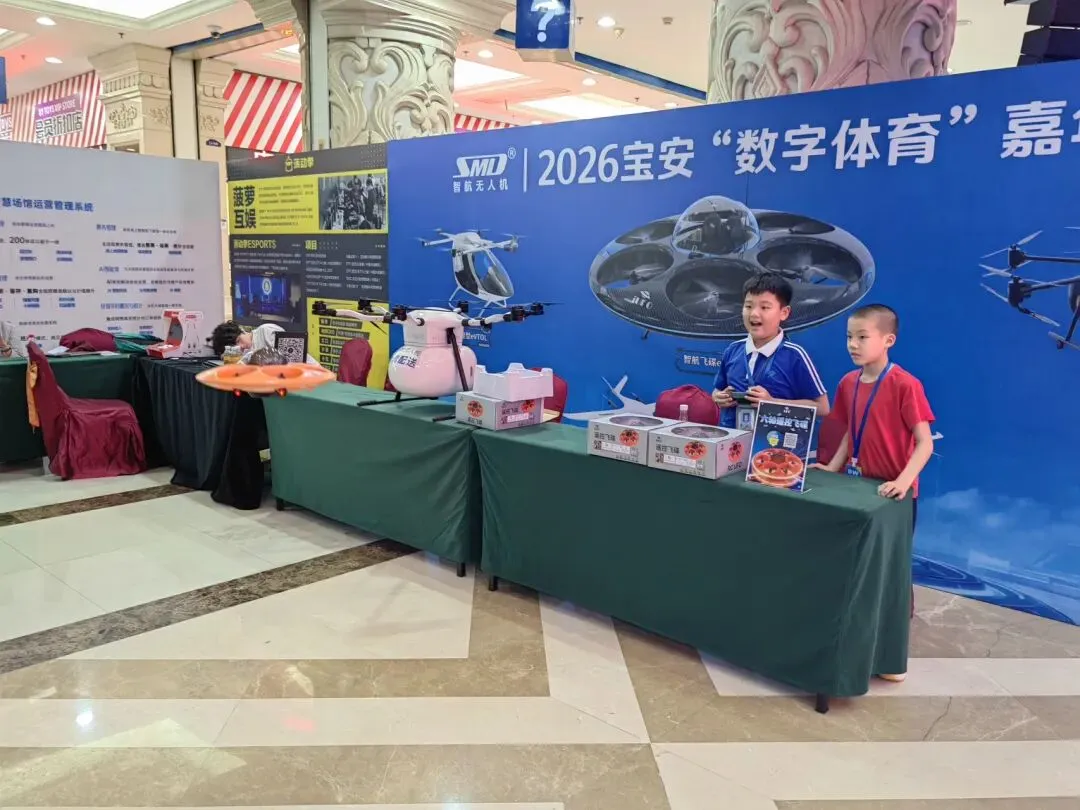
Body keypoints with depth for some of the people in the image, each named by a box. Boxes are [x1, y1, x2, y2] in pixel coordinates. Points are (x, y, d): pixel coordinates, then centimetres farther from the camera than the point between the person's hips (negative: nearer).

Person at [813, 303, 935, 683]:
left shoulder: (905, 385, -17)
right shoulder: (848, 383, 3)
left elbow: (925, 442, -18)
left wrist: (904, 481, -30)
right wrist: (833, 467, 2)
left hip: (894, 494, -6)